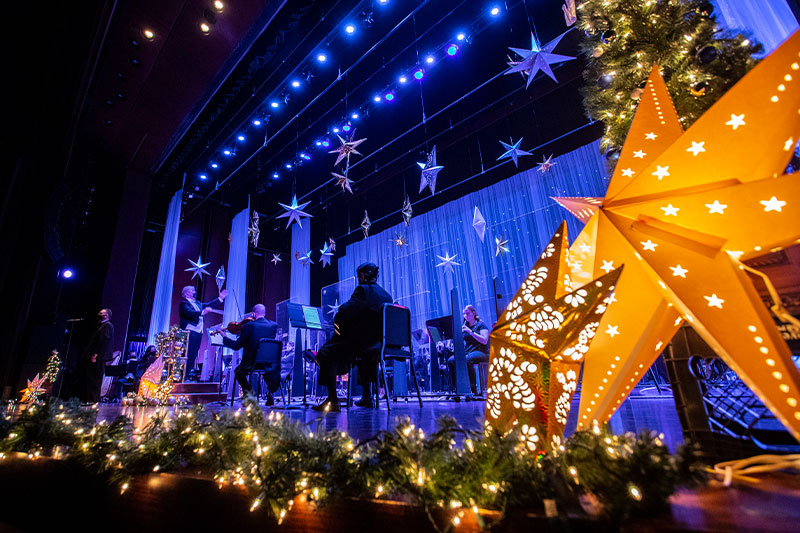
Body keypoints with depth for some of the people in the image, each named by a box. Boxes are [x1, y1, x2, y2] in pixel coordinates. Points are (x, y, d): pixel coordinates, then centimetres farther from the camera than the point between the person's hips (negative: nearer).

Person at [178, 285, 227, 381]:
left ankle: (188, 376, 13)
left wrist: (220, 298, 20)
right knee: (187, 356, -8)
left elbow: (209, 305, 24)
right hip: (189, 333, -8)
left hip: (198, 333, 8)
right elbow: (190, 313, -22)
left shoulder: (197, 303, 21)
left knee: (193, 355, 8)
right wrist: (202, 312, -33)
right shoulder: (184, 304, -5)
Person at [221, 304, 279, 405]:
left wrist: (224, 338, 12)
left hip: (251, 364, -2)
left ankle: (248, 391, 10)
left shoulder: (249, 326, -12)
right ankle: (270, 393, 8)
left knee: (238, 372, 31)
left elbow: (237, 346, -5)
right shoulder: (274, 326, -2)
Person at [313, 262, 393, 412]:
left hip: (361, 342, -8)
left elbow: (345, 312, -17)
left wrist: (337, 319, 5)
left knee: (326, 353, -2)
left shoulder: (363, 290, -11)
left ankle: (333, 400, -8)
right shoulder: (387, 295, 12)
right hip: (380, 345, 9)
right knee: (363, 353, 37)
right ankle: (367, 398, 38)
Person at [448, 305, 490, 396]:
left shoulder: (481, 325, 2)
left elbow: (484, 341, -14)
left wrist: (470, 331, -18)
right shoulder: (465, 326, 18)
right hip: (467, 352, 6)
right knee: (451, 360, -19)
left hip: (480, 352, -6)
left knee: (467, 360, -38)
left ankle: (473, 388, -28)